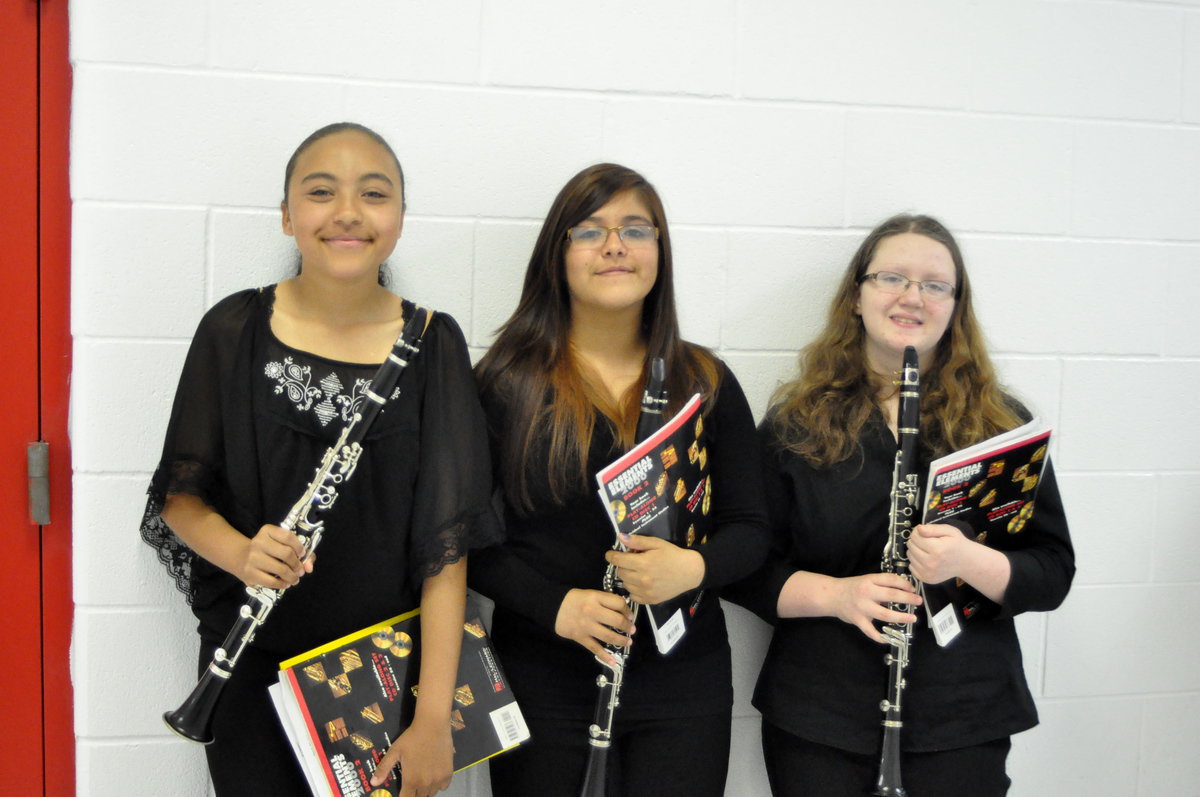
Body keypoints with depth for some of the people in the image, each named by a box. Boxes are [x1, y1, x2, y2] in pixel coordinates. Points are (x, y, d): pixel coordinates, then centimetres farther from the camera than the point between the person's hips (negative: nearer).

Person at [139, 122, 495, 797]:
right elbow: (180, 495, 0)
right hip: (251, 664, 0)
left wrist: (435, 717, -15)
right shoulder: (235, 330, -6)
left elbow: (447, 545, -11)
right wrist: (241, 554, -22)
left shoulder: (433, 345, -8)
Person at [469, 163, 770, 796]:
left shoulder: (706, 384, 5)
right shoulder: (505, 382, -1)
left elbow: (749, 526, 6)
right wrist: (553, 604, -17)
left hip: (682, 683, 2)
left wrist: (695, 567, -16)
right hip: (540, 682, -1)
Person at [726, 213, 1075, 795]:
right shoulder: (795, 423, 0)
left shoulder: (1001, 424, 2)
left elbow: (1054, 573, -1)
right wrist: (834, 594, -19)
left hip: (963, 721, 1)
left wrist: (970, 561, -21)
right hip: (816, 716, 0)